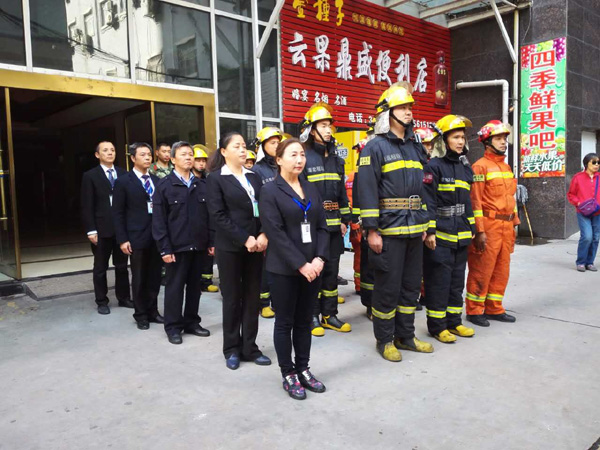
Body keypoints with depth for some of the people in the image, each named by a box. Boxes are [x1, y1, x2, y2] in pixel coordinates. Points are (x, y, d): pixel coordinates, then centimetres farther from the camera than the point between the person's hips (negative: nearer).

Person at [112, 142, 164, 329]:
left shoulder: (156, 180, 12)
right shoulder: (123, 182, -1)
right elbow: (118, 213, -4)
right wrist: (122, 239, -10)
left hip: (157, 236, 4)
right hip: (137, 237, -4)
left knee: (155, 277, 11)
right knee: (139, 279, 6)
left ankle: (152, 311, 25)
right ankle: (141, 315, 20)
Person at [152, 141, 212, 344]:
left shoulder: (202, 184, 9)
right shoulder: (164, 185, -2)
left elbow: (209, 215, 9)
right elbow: (159, 220, -5)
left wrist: (211, 241, 4)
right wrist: (164, 248, -11)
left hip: (199, 244, 4)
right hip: (177, 245, -3)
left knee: (195, 285, 12)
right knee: (175, 286, 5)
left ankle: (191, 322, 26)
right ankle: (173, 327, 17)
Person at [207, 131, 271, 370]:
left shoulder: (254, 176, 13)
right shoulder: (216, 178, -2)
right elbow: (218, 215, -10)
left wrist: (263, 235, -9)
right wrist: (245, 239, -15)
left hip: (256, 244, 4)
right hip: (231, 247, -4)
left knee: (253, 297, 8)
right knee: (232, 298, 6)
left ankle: (249, 347, 20)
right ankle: (232, 349, 20)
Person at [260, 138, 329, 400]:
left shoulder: (311, 189, 12)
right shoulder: (270, 191, -5)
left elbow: (322, 227, 8)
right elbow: (276, 233, -13)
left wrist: (319, 258, -7)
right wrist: (301, 264, -18)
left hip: (313, 267, 5)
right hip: (285, 269, -5)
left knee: (305, 321, 13)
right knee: (285, 322, 6)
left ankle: (303, 369, 27)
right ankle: (288, 374, 19)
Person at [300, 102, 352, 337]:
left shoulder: (336, 160, 14)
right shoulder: (304, 158, -7)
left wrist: (345, 220, 12)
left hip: (334, 226, 6)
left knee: (332, 270, 11)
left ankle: (329, 315, 22)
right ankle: (313, 316, 14)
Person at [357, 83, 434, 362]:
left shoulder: (416, 148, 16)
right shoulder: (375, 148, -8)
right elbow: (367, 191, -14)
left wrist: (425, 223, 15)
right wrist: (371, 231, -18)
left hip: (414, 230, 7)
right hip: (388, 230, -7)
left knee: (411, 285, 14)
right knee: (388, 286, 1)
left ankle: (405, 335, 29)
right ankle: (384, 339, 18)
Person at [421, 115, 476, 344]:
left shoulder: (466, 168, 14)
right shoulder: (434, 167, -10)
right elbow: (428, 201, -16)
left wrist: (472, 227, 18)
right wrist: (429, 231, -20)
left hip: (461, 236, 8)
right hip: (440, 235, -8)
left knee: (457, 279, 15)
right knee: (438, 281, -1)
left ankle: (454, 321, 27)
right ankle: (437, 325, 12)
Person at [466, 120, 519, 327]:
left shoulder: (506, 167, 17)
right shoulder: (480, 166, -9)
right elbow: (475, 200, -15)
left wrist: (514, 224, 18)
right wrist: (480, 231, -19)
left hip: (506, 225, 8)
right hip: (489, 225, -8)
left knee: (501, 270, 13)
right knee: (482, 271, -1)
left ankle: (494, 308, 25)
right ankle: (474, 311, 12)